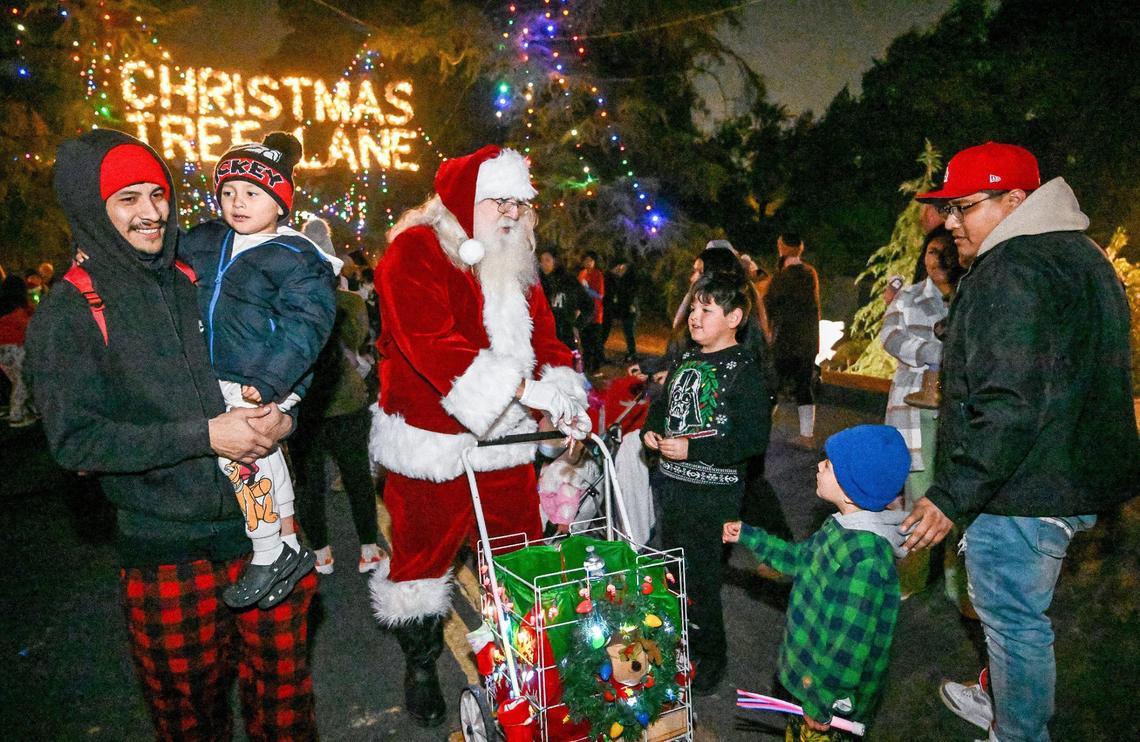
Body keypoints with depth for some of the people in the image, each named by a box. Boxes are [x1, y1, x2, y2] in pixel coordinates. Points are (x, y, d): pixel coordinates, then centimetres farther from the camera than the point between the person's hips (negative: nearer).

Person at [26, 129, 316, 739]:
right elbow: (75, 440, -10)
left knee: (282, 686, 12)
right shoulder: (67, 314, -3)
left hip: (264, 524, 3)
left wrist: (281, 419, -8)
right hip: (168, 550, -2)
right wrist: (203, 435, -19)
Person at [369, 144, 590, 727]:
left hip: (505, 437, 6)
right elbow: (431, 343, -26)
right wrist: (523, 386, -29)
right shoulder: (415, 253, -13)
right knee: (423, 552, 11)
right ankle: (421, 667, 33)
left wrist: (562, 398, -12)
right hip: (433, 442, -6)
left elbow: (542, 335, 7)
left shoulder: (516, 265, 10)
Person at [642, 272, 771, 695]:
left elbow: (754, 439, -19)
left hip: (713, 492, -7)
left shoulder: (743, 369, -13)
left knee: (701, 578, 3)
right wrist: (650, 430, 3)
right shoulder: (686, 358, 9)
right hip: (672, 482, 7)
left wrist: (693, 449, -22)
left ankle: (709, 657, 24)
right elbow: (664, 403, 24)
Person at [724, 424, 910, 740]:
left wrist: (821, 707, -18)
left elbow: (852, 645, -28)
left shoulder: (866, 559, -33)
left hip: (830, 694, -8)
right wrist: (748, 536, 14)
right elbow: (801, 558, 13)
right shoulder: (845, 527, -5)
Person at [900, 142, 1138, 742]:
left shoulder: (1014, 270, -20)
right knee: (1012, 613, 25)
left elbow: (1007, 405, -28)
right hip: (1070, 482, 11)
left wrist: (951, 495, -22)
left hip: (1023, 492, -11)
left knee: (1013, 620, 4)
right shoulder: (1077, 254, 14)